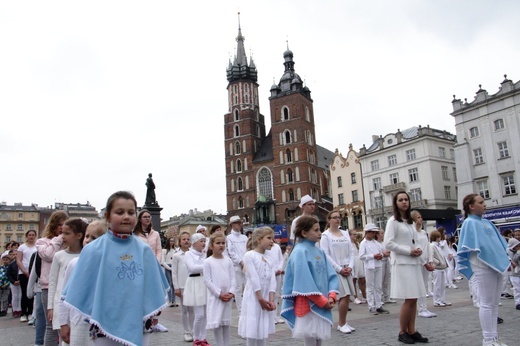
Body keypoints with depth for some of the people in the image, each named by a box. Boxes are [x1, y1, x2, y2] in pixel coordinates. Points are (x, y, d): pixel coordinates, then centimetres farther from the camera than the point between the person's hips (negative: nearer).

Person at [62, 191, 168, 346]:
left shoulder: (144, 250, 1)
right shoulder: (93, 250, -7)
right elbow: (81, 289, -3)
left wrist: (151, 312, 8)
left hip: (139, 327, 3)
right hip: (106, 328, -2)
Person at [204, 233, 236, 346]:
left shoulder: (228, 260, 6)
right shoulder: (208, 262, -5)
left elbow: (233, 278, 5)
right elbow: (207, 280, -9)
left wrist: (231, 292, -9)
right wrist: (219, 294, -13)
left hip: (228, 296, 4)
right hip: (215, 296, -3)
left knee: (226, 322, 11)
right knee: (216, 322, -3)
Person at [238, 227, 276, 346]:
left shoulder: (269, 259, 11)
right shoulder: (249, 255, -9)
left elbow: (272, 280, 1)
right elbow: (253, 278, -14)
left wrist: (271, 300, -11)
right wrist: (260, 298, -16)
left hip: (266, 299, 6)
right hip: (253, 298, -6)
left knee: (263, 330, 12)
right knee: (252, 331, -2)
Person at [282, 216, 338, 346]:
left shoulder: (319, 251, 9)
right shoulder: (300, 252, -14)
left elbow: (331, 275, 7)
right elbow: (304, 283, -19)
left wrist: (331, 296, -8)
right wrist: (324, 301, -14)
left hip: (322, 305, 7)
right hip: (308, 306, -7)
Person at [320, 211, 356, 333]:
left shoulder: (345, 233, 12)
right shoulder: (325, 235, -4)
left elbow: (351, 252, 11)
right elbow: (325, 255, -9)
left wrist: (350, 266, -4)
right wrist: (339, 269, -12)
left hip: (347, 269, 6)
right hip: (335, 270, -5)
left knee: (346, 297, 6)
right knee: (344, 296, -11)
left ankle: (342, 323, 19)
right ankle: (342, 324, 4)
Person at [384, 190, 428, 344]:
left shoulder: (411, 222, 17)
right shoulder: (393, 221, -6)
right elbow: (388, 243, -14)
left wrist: (419, 250, 1)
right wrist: (409, 251, -15)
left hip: (414, 263, 7)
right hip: (402, 264, -7)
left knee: (414, 299, 6)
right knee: (409, 299, -8)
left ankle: (412, 331, 14)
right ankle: (402, 332, 6)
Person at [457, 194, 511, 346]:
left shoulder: (486, 222, 17)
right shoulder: (469, 223, -6)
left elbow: (498, 242, 22)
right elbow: (473, 246, -11)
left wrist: (506, 258, 16)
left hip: (496, 265, 8)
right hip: (483, 266, -8)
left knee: (494, 303, 11)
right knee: (487, 304, -3)